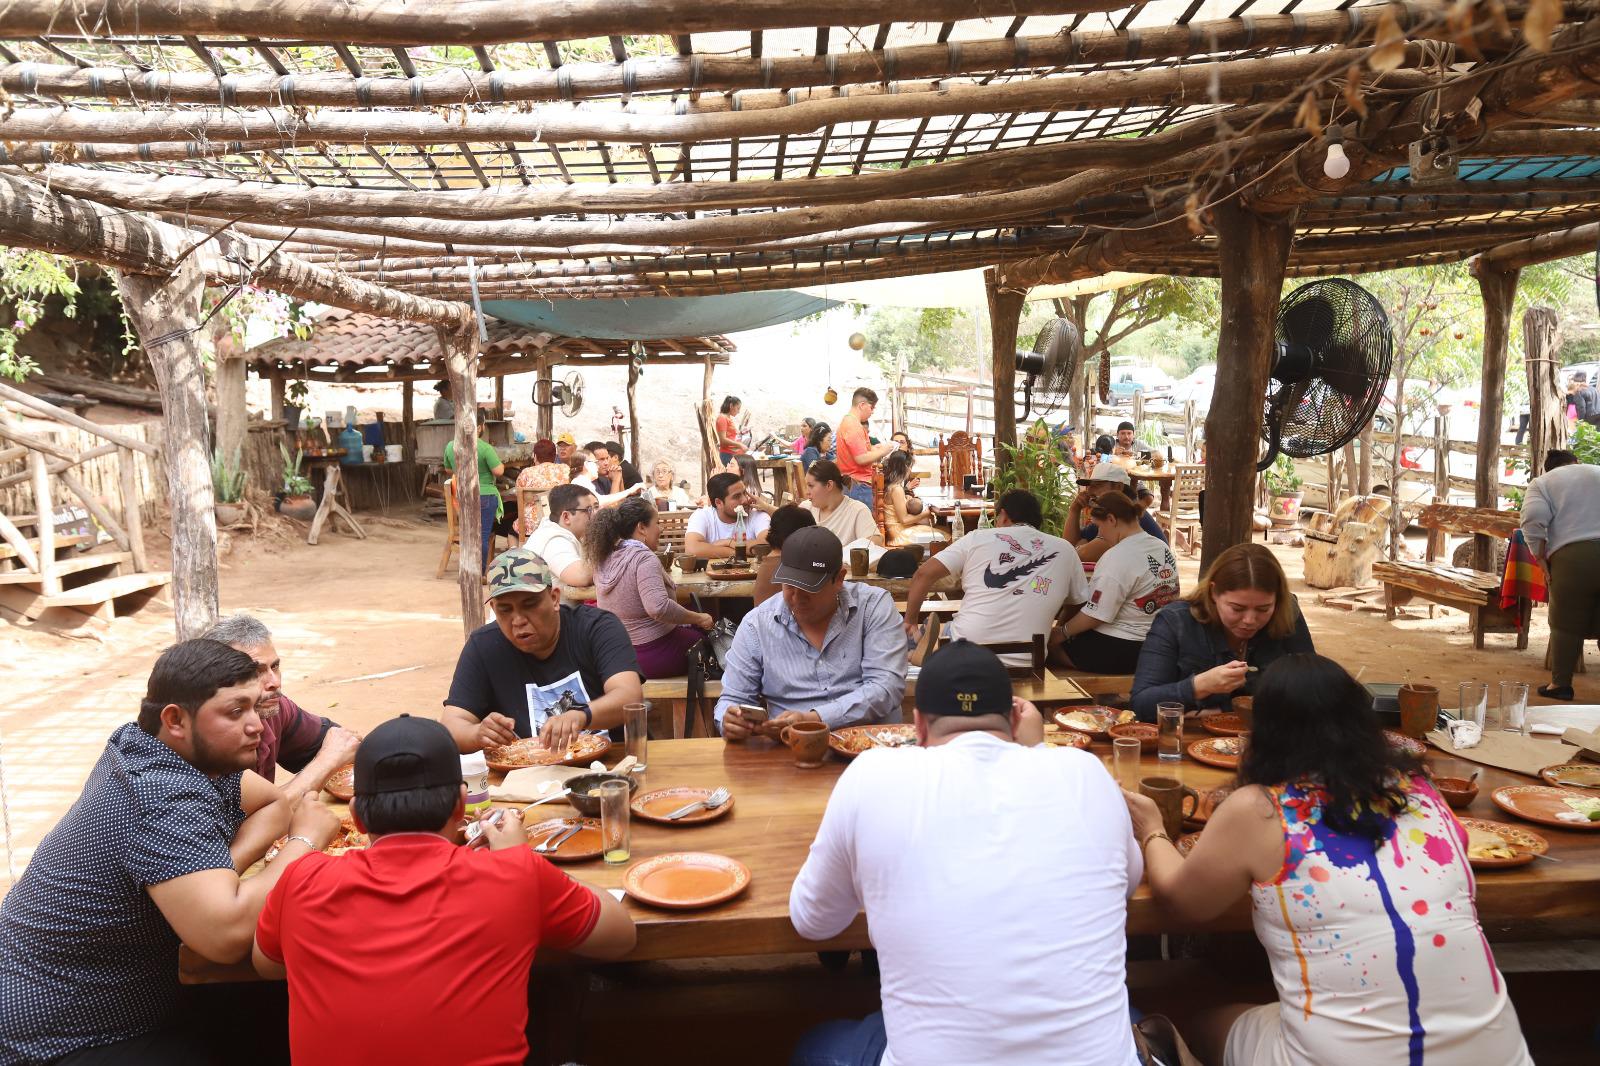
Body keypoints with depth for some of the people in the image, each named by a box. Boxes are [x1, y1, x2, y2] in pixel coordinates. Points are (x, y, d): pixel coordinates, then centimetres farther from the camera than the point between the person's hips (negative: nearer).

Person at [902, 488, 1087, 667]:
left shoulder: (979, 538, 5)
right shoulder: (1065, 550, 9)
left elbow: (925, 573, 1)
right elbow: (1079, 602, 20)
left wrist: (910, 621, 12)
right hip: (1025, 662, 0)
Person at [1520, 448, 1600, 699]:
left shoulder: (1541, 483, 10)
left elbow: (1533, 520, -6)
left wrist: (1541, 559, 0)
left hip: (1571, 556, -2)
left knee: (1566, 624, 6)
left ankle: (1560, 683, 9)